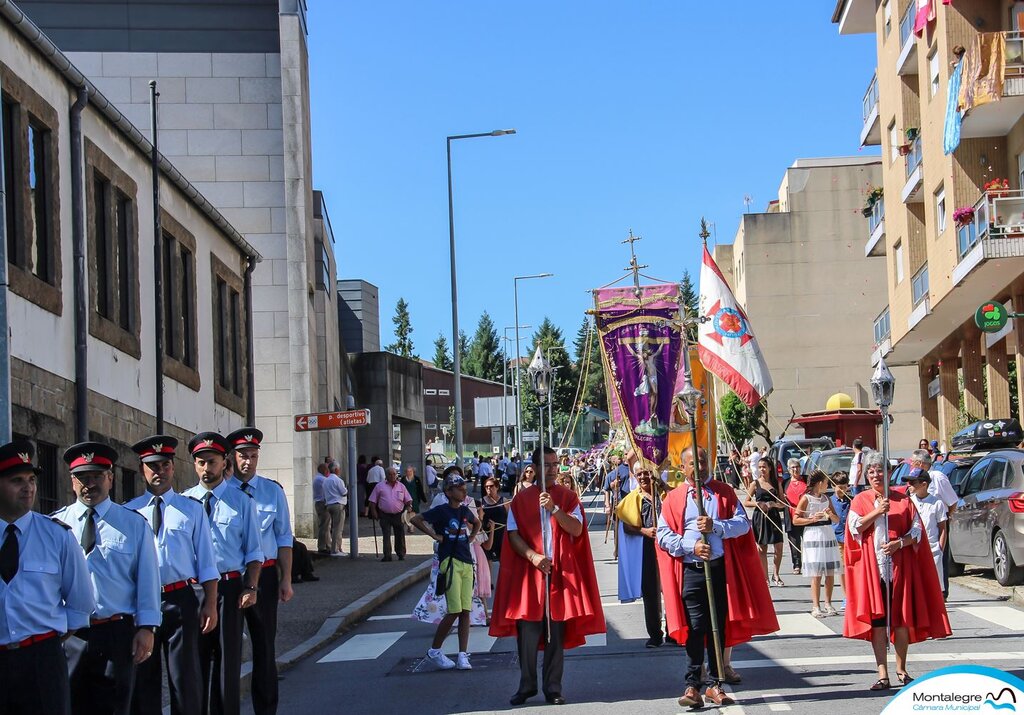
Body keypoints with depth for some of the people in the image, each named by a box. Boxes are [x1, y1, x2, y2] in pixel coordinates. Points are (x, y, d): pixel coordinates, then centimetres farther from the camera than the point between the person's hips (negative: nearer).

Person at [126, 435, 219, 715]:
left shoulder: (191, 509, 6)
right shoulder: (129, 512, 5)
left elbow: (206, 562, 4)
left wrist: (210, 604, -3)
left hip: (180, 600, 0)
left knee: (185, 676, 6)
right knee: (143, 677, 10)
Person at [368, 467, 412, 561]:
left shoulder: (401, 486, 10)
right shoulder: (380, 486, 4)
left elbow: (408, 499, 13)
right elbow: (372, 501, 5)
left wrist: (409, 506, -7)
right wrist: (374, 512, -5)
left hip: (398, 515, 2)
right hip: (385, 515, -2)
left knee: (400, 535, 7)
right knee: (386, 536, -6)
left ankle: (401, 554, 19)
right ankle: (387, 555, -5)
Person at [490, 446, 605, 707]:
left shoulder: (568, 497, 6)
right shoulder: (521, 499, 6)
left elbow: (577, 529, -8)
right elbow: (513, 535, 0)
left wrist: (554, 508, -21)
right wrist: (533, 556, -15)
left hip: (560, 572, 0)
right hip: (528, 572, 0)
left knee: (556, 633, 2)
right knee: (527, 633, -1)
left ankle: (553, 687, 10)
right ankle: (527, 685, 11)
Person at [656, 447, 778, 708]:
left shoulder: (724, 492, 10)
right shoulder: (674, 498, 7)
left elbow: (743, 523, 2)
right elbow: (663, 535, 1)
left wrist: (715, 526, -14)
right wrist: (691, 546, -12)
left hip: (720, 568, 1)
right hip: (690, 571, -1)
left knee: (719, 626, 5)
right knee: (695, 627, -7)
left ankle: (715, 683, 12)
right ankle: (692, 684, -3)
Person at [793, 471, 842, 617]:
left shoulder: (826, 498, 13)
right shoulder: (806, 498, -3)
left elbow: (837, 520, 15)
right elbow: (795, 520, -5)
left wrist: (831, 514, -6)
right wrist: (812, 519, -16)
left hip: (828, 537, 5)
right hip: (813, 538, -5)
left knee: (830, 573, 4)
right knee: (816, 574, -5)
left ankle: (828, 604, 14)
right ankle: (816, 607, -1)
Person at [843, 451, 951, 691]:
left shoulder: (903, 500, 7)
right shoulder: (860, 500, 8)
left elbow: (917, 531, 3)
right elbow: (855, 527, -6)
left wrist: (898, 543, -14)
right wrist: (877, 512, -16)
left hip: (899, 566, 0)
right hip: (871, 567, 0)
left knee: (901, 619, 3)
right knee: (877, 620, -4)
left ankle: (901, 669, 18)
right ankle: (883, 674, -2)